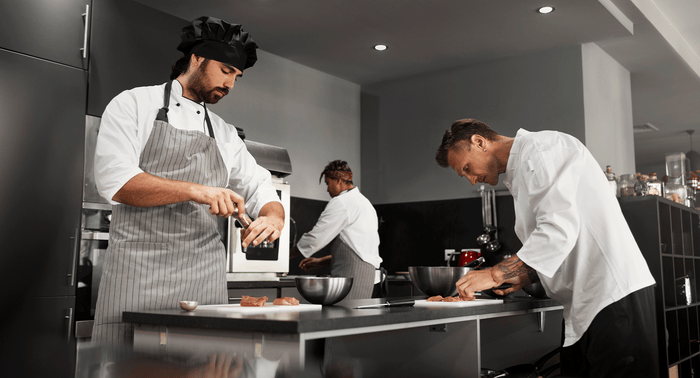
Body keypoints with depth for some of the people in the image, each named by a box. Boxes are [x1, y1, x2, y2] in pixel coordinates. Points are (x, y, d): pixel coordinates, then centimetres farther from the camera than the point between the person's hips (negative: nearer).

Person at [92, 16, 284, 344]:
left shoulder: (226, 135, 19)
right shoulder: (134, 104, 6)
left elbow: (262, 193, 19)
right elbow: (114, 181, -9)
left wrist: (273, 216, -6)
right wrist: (194, 190, -20)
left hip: (204, 278, 4)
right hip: (139, 269, -3)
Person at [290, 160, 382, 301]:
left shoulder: (341, 202, -7)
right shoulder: (365, 202, 24)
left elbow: (316, 238, -8)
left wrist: (287, 255, 6)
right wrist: (322, 261, 26)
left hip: (351, 274, -9)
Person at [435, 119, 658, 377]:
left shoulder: (539, 148, -9)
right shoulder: (518, 174, 22)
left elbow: (559, 228, -22)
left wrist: (496, 274, -18)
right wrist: (524, 277, 9)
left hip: (614, 292, -10)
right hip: (584, 305, 10)